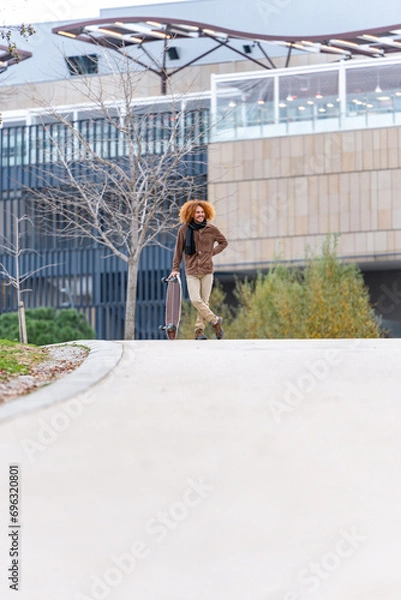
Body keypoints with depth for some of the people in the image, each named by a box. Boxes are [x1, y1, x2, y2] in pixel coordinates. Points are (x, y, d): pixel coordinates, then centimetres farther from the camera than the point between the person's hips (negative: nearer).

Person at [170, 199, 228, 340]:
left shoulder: (211, 229, 2)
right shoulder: (184, 230, 0)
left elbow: (224, 243, 18)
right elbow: (179, 250, 9)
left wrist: (212, 252, 5)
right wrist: (175, 269, 10)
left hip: (207, 270, 1)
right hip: (191, 271, -1)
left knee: (204, 301, 1)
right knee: (195, 300, -15)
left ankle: (199, 330, 9)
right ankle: (215, 320, 2)